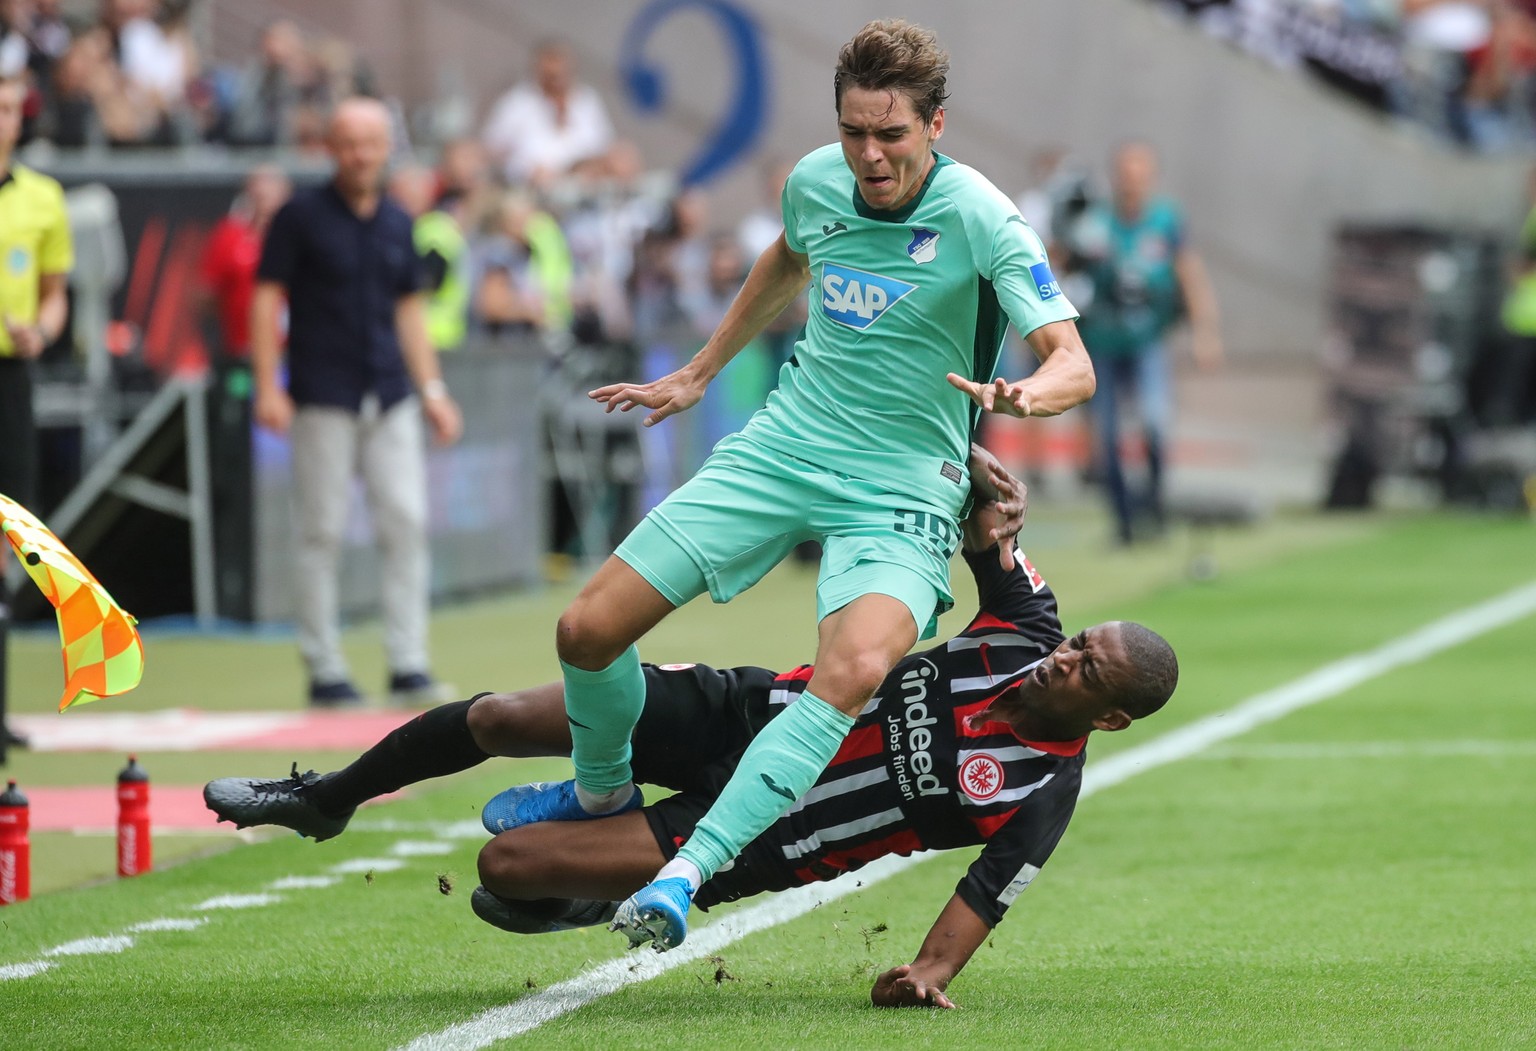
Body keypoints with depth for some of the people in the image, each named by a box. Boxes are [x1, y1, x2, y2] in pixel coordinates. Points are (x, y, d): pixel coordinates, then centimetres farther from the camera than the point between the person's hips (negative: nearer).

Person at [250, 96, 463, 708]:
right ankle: (324, 670, 3)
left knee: (406, 520, -3)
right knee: (323, 531, -2)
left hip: (389, 398, 5)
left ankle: (408, 665, 1)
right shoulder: (302, 216, -2)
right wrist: (268, 387, -12)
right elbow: (267, 297, -4)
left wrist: (432, 389, 13)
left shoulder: (397, 223, 13)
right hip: (324, 399, -4)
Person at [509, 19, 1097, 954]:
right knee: (589, 631, -3)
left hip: (900, 491, -5)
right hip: (784, 448, 5)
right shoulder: (814, 183, 0)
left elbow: (1074, 364, -23)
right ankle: (602, 788, 28)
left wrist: (1023, 395, -45)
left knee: (856, 670, -35)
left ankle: (691, 867, -33)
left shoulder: (982, 221, -17)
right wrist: (701, 373, 31)